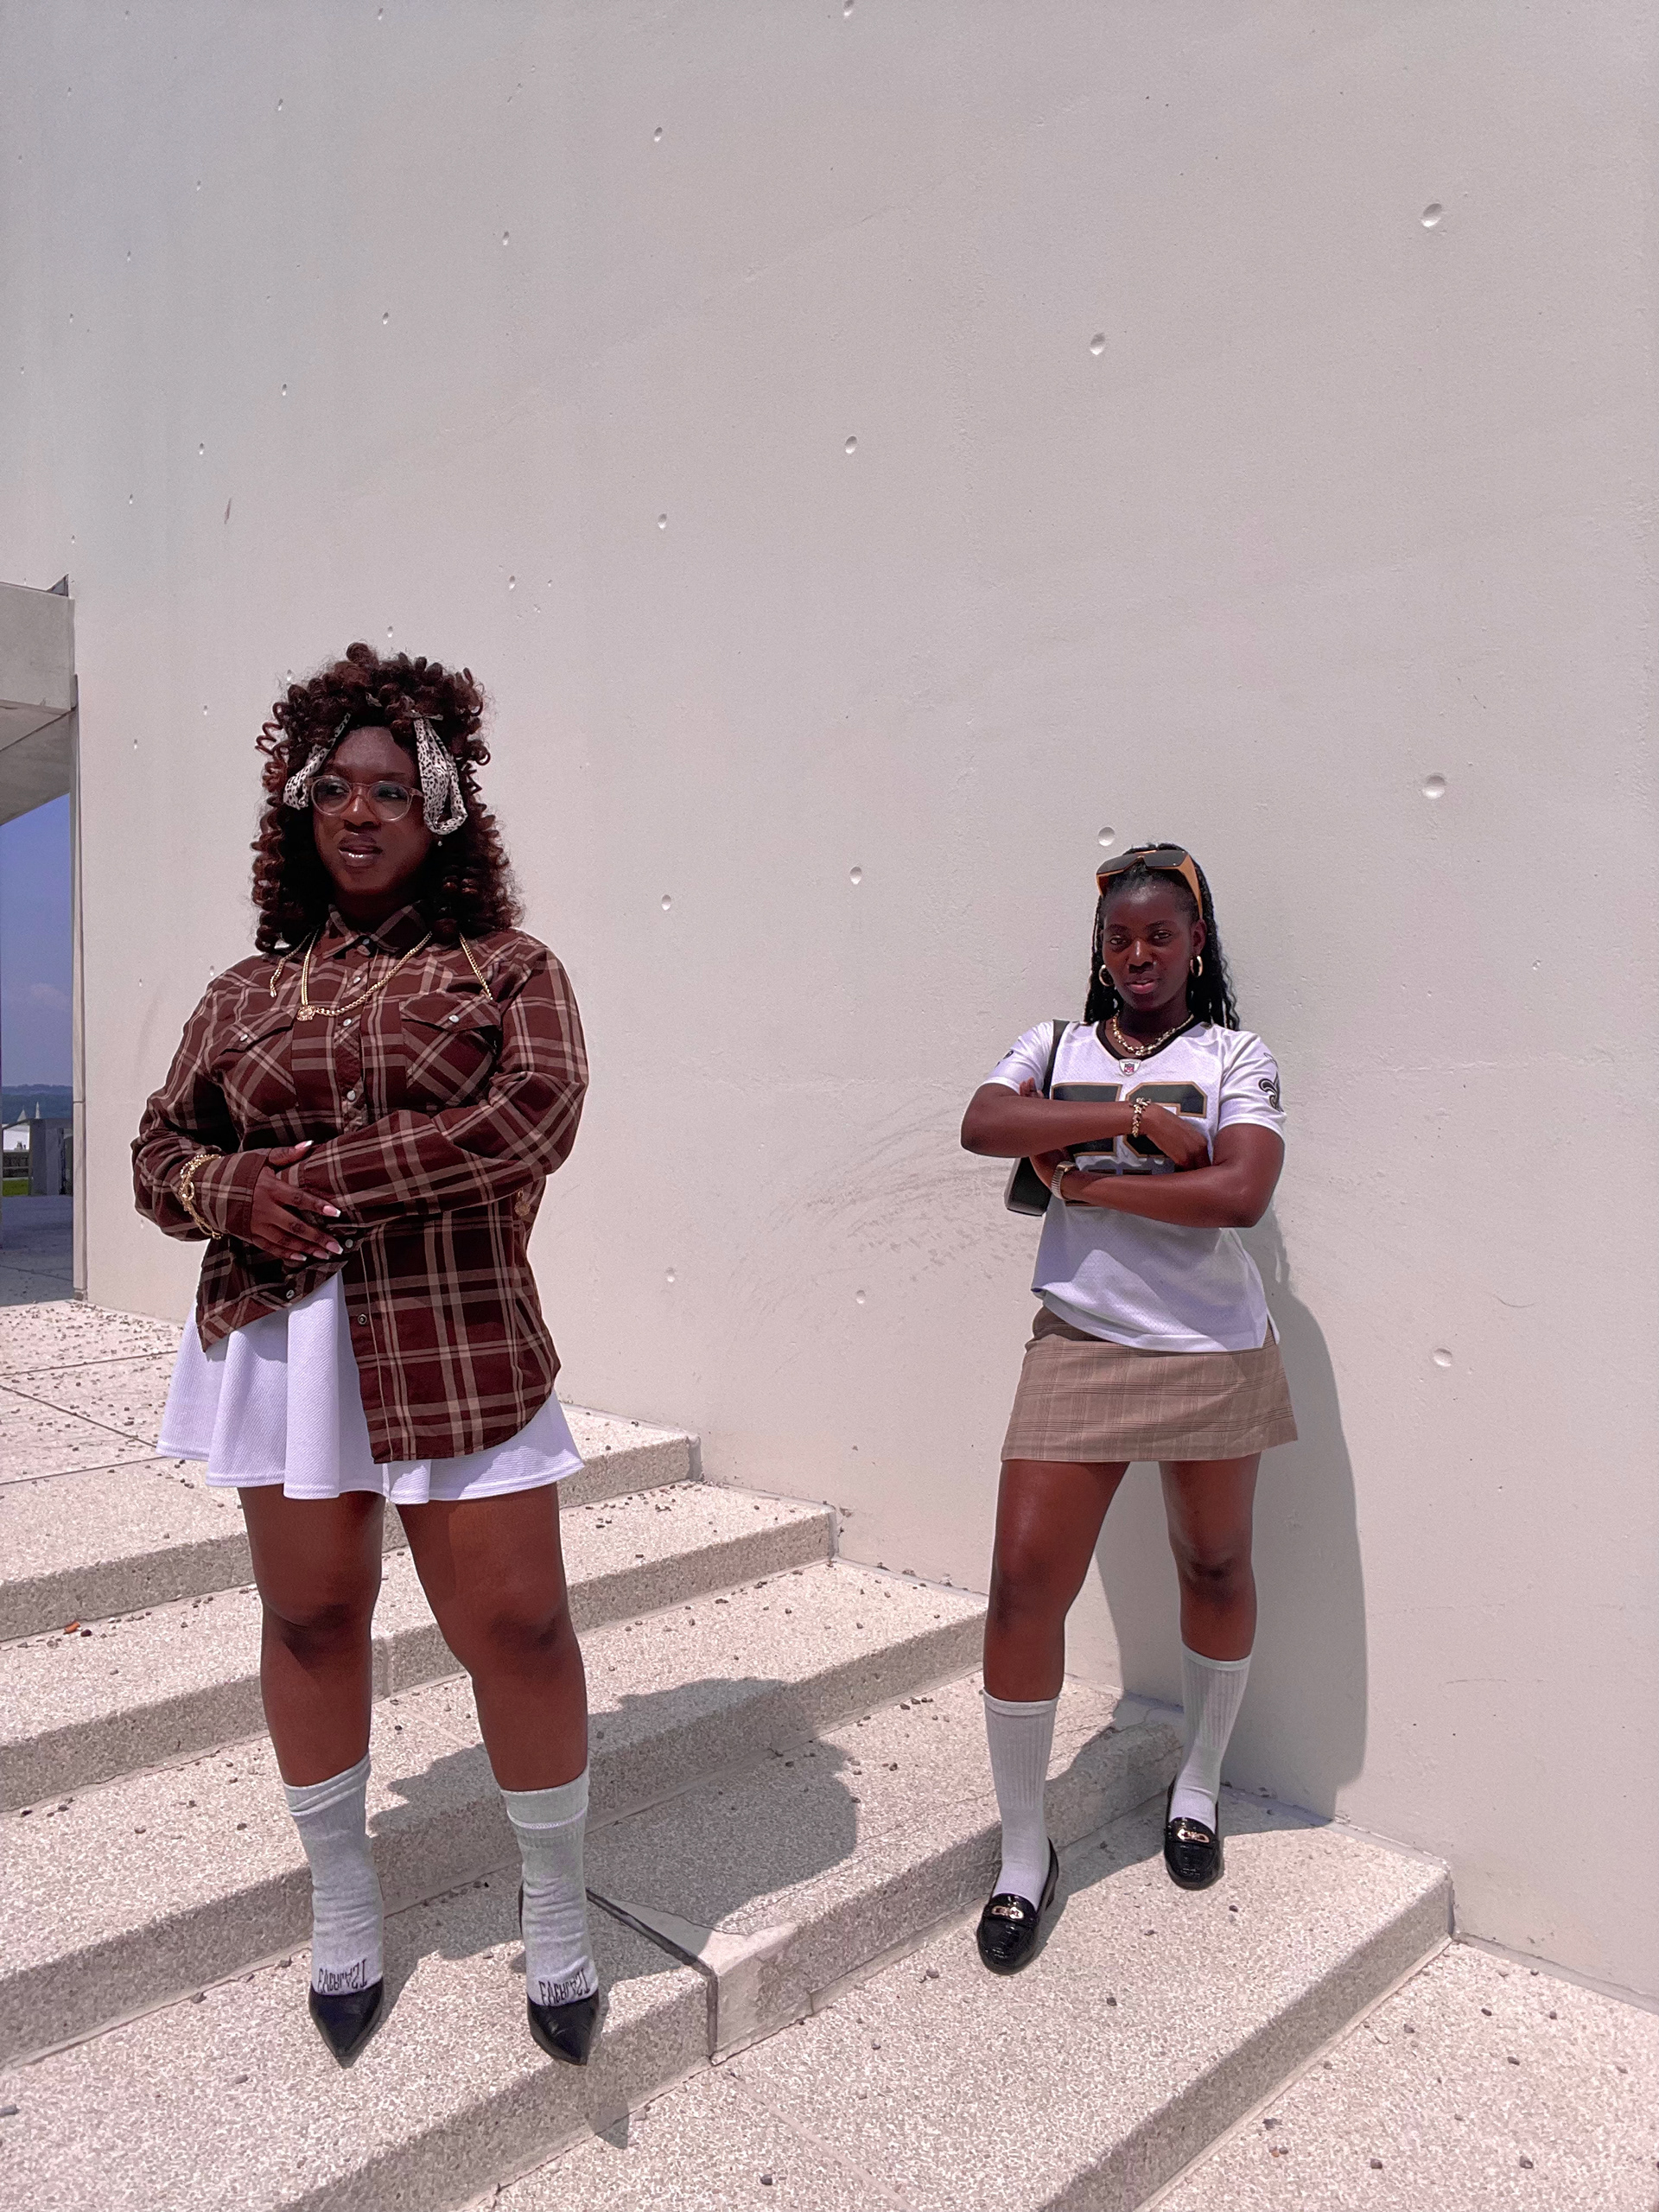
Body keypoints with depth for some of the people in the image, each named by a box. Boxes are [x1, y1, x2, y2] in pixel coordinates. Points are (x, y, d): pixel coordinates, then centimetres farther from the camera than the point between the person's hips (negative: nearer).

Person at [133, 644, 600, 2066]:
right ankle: (342, 1907, 37)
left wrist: (324, 1169, -15)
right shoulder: (246, 994, 12)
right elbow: (161, 1153, 14)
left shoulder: (506, 968, 3)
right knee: (311, 1621, 13)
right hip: (282, 1342, 3)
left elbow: (536, 1113, -14)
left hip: (457, 1346, -3)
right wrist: (234, 1191, -11)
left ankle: (559, 1915, 25)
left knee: (516, 1626, 0)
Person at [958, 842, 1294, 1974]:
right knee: (1026, 1580, -5)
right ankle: (1025, 1850, 13)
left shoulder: (1236, 1057, 0)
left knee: (1216, 1568, 15)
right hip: (1080, 1350, 1)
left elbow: (1241, 1193, -17)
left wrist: (1087, 1178, -14)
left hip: (1213, 1356, 0)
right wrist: (1135, 1118, -18)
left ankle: (1199, 1785, 41)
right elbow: (983, 1126, -13)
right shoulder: (1055, 1045, 7)